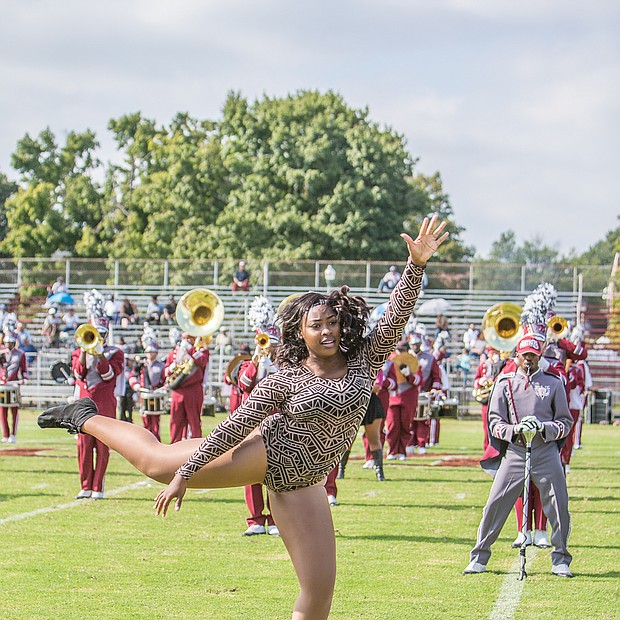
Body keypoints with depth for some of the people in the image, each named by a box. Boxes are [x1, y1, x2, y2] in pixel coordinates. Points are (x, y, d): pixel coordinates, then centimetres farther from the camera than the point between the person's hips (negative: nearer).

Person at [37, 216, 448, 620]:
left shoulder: (364, 362, -2)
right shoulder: (286, 379, -9)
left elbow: (397, 315, -14)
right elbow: (233, 425, -8)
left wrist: (417, 265, -30)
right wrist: (185, 474, -11)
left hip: (300, 484, 3)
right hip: (267, 450, -3)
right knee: (158, 463, -1)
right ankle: (86, 419, 23)